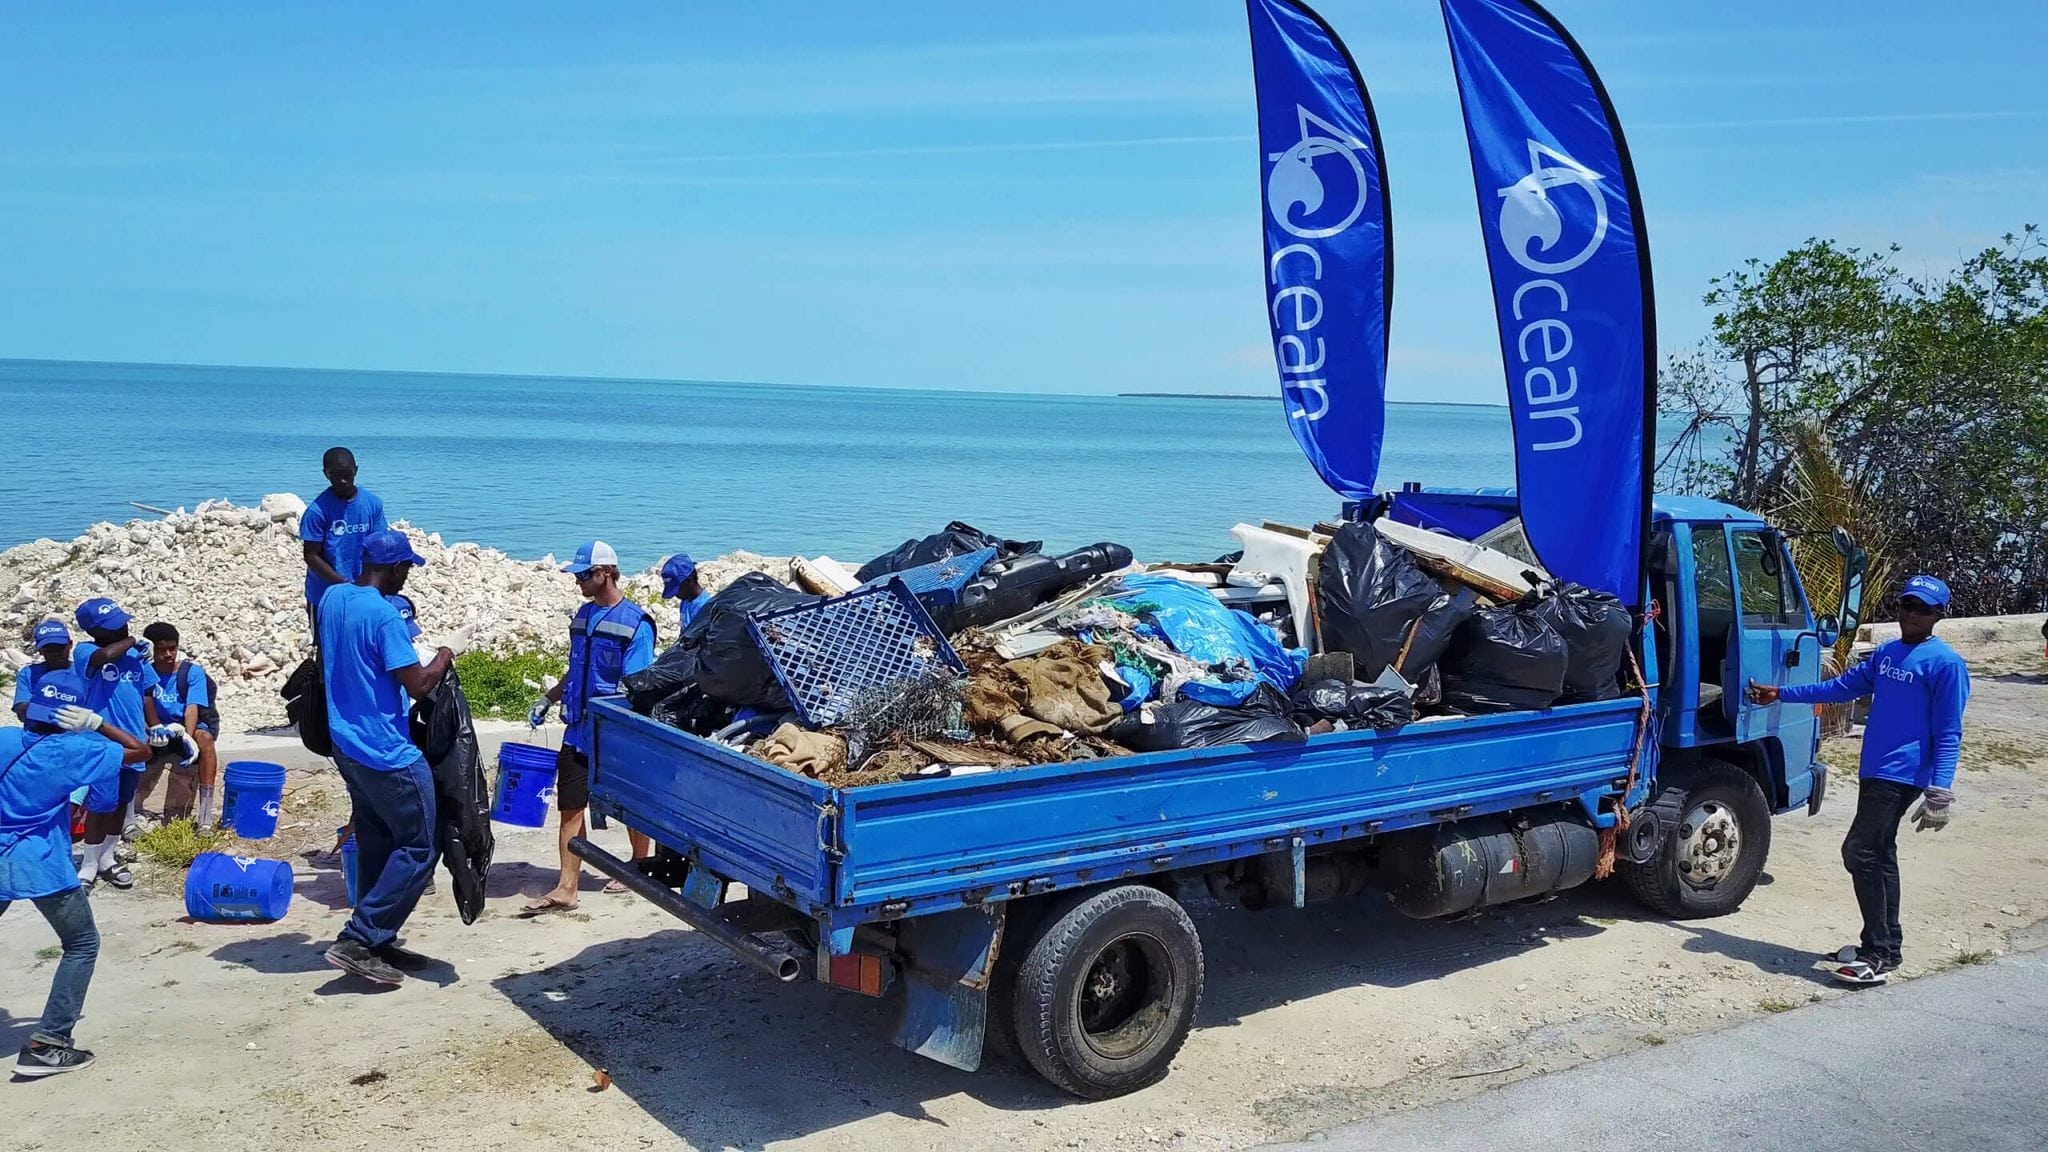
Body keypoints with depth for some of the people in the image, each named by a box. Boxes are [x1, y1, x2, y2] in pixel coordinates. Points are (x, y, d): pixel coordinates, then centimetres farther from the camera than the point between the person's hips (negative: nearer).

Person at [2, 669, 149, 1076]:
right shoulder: (74, 749, -10)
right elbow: (140, 751, -3)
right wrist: (97, 724, -3)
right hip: (42, 867, -5)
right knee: (82, 945, 11)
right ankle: (46, 1044, 0)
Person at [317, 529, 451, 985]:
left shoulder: (331, 598, 6)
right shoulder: (383, 613, -21)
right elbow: (418, 684, -20)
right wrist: (443, 658, -2)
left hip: (347, 744, 9)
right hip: (387, 753, -9)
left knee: (376, 844, 16)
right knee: (417, 850, -1)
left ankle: (378, 941, 21)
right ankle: (357, 940, -4)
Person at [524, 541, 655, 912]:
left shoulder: (635, 622, -13)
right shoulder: (584, 614, 9)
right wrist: (548, 699, 11)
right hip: (578, 732, 6)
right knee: (570, 808, 1)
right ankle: (566, 889, 2)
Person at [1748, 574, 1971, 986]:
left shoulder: (1944, 663, -10)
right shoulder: (1885, 653, 14)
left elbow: (1948, 734, -12)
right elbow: (1841, 687, 23)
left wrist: (1939, 792, -19)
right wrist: (1780, 694, 21)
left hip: (1902, 775, -8)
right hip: (1874, 770, 8)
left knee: (1861, 852, -13)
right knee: (1880, 855, 12)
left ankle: (1879, 955, -7)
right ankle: (1885, 945, 21)